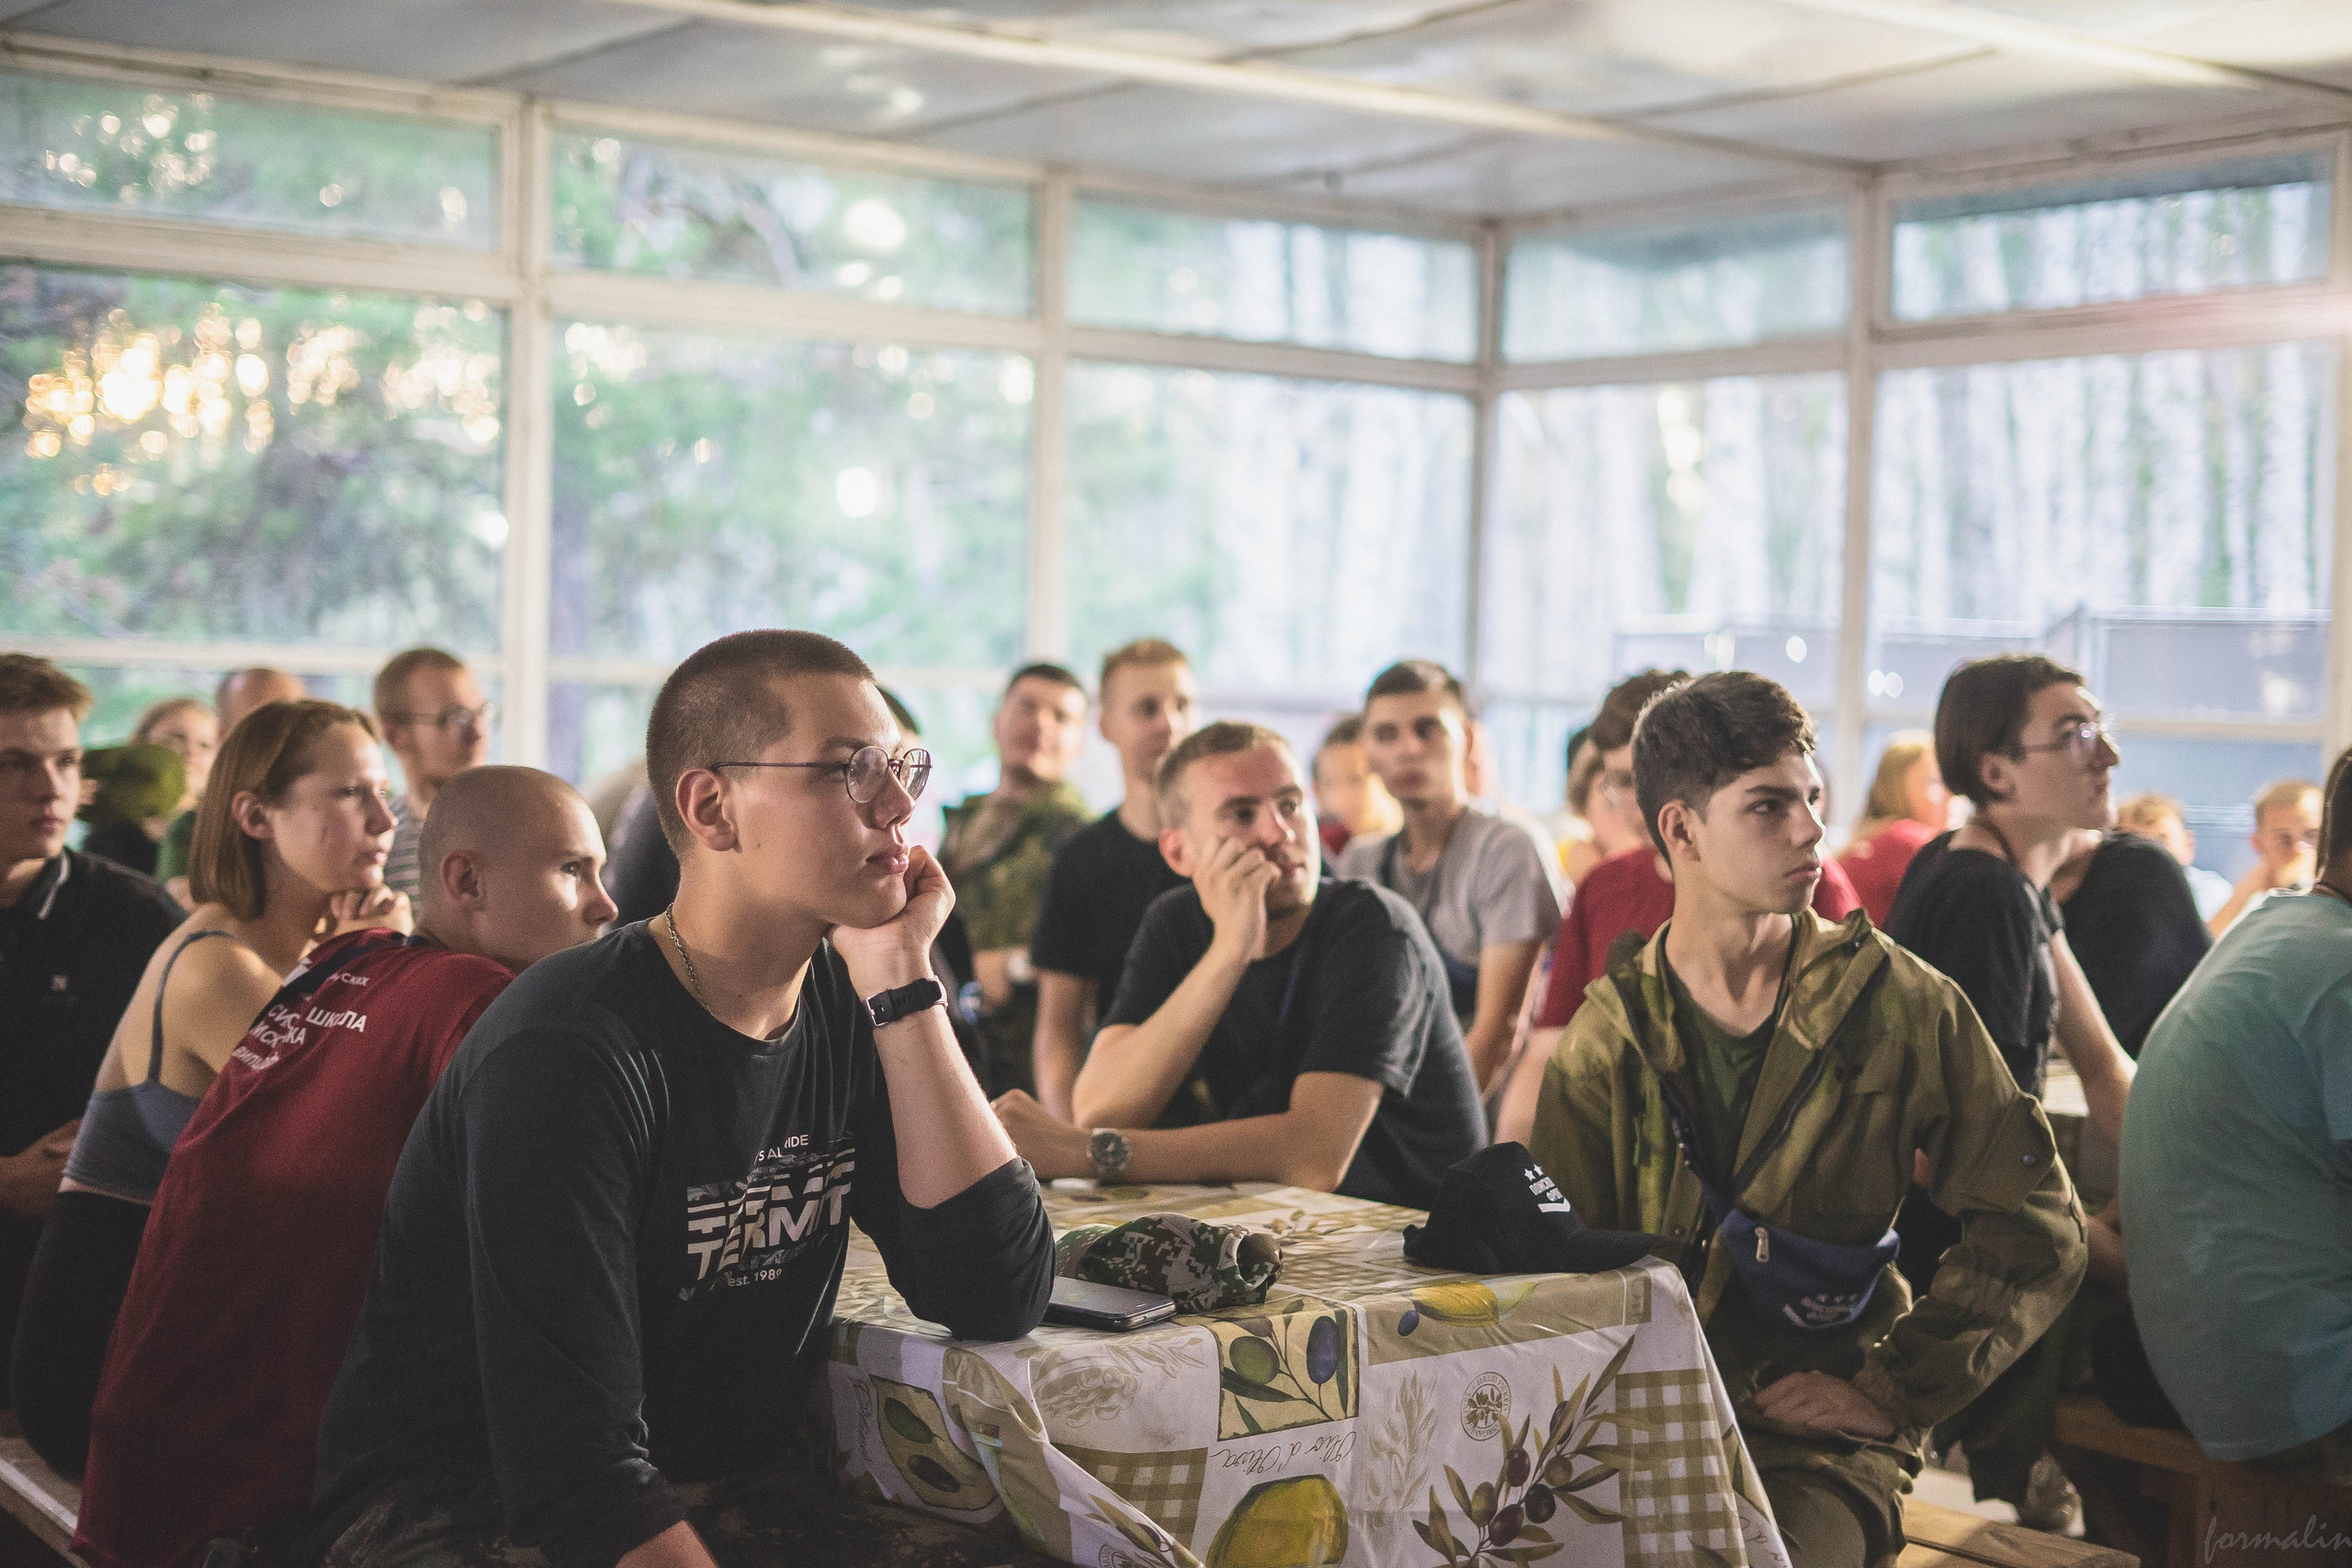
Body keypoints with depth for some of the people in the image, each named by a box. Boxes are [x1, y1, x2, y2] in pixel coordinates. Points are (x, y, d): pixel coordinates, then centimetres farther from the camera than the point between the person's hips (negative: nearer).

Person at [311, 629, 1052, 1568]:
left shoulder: (851, 1011, 2)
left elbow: (1000, 1298, -7)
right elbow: (578, 1477, -24)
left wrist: (900, 980, -10)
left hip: (731, 1486, 5)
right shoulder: (570, 1052, -19)